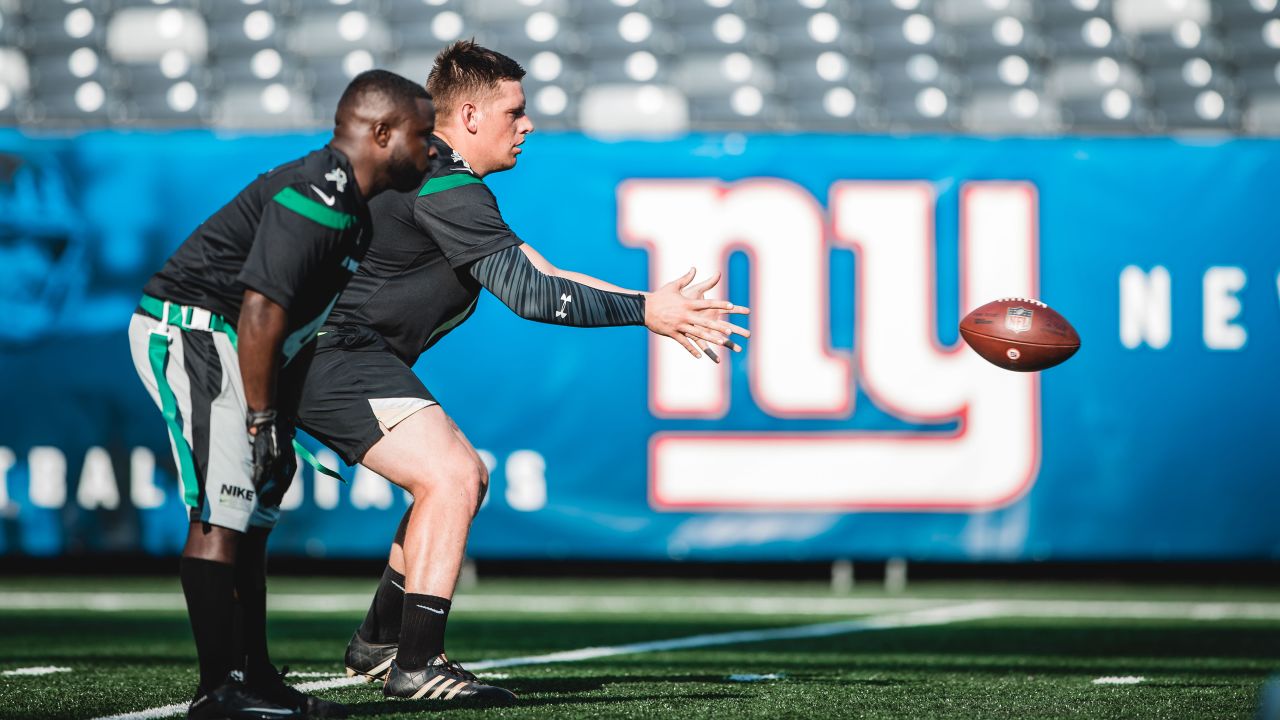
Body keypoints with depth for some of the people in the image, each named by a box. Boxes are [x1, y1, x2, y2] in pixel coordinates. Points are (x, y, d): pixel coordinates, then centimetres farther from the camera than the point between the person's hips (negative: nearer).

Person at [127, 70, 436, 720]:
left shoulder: (352, 201, 12)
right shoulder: (317, 197, -20)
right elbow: (261, 309, -25)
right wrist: (261, 418, -21)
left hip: (220, 343, 11)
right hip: (190, 330, -11)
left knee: (252, 511, 12)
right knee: (221, 510, -12)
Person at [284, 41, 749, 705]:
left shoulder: (440, 180, 17)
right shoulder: (447, 189, -18)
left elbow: (542, 274, 16)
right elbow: (527, 295, -25)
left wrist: (654, 306, 9)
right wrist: (644, 312, -20)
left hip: (336, 359, 11)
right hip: (338, 357, -11)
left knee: (460, 478, 17)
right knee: (451, 474, -19)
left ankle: (378, 644, 22)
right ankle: (415, 667, -21)